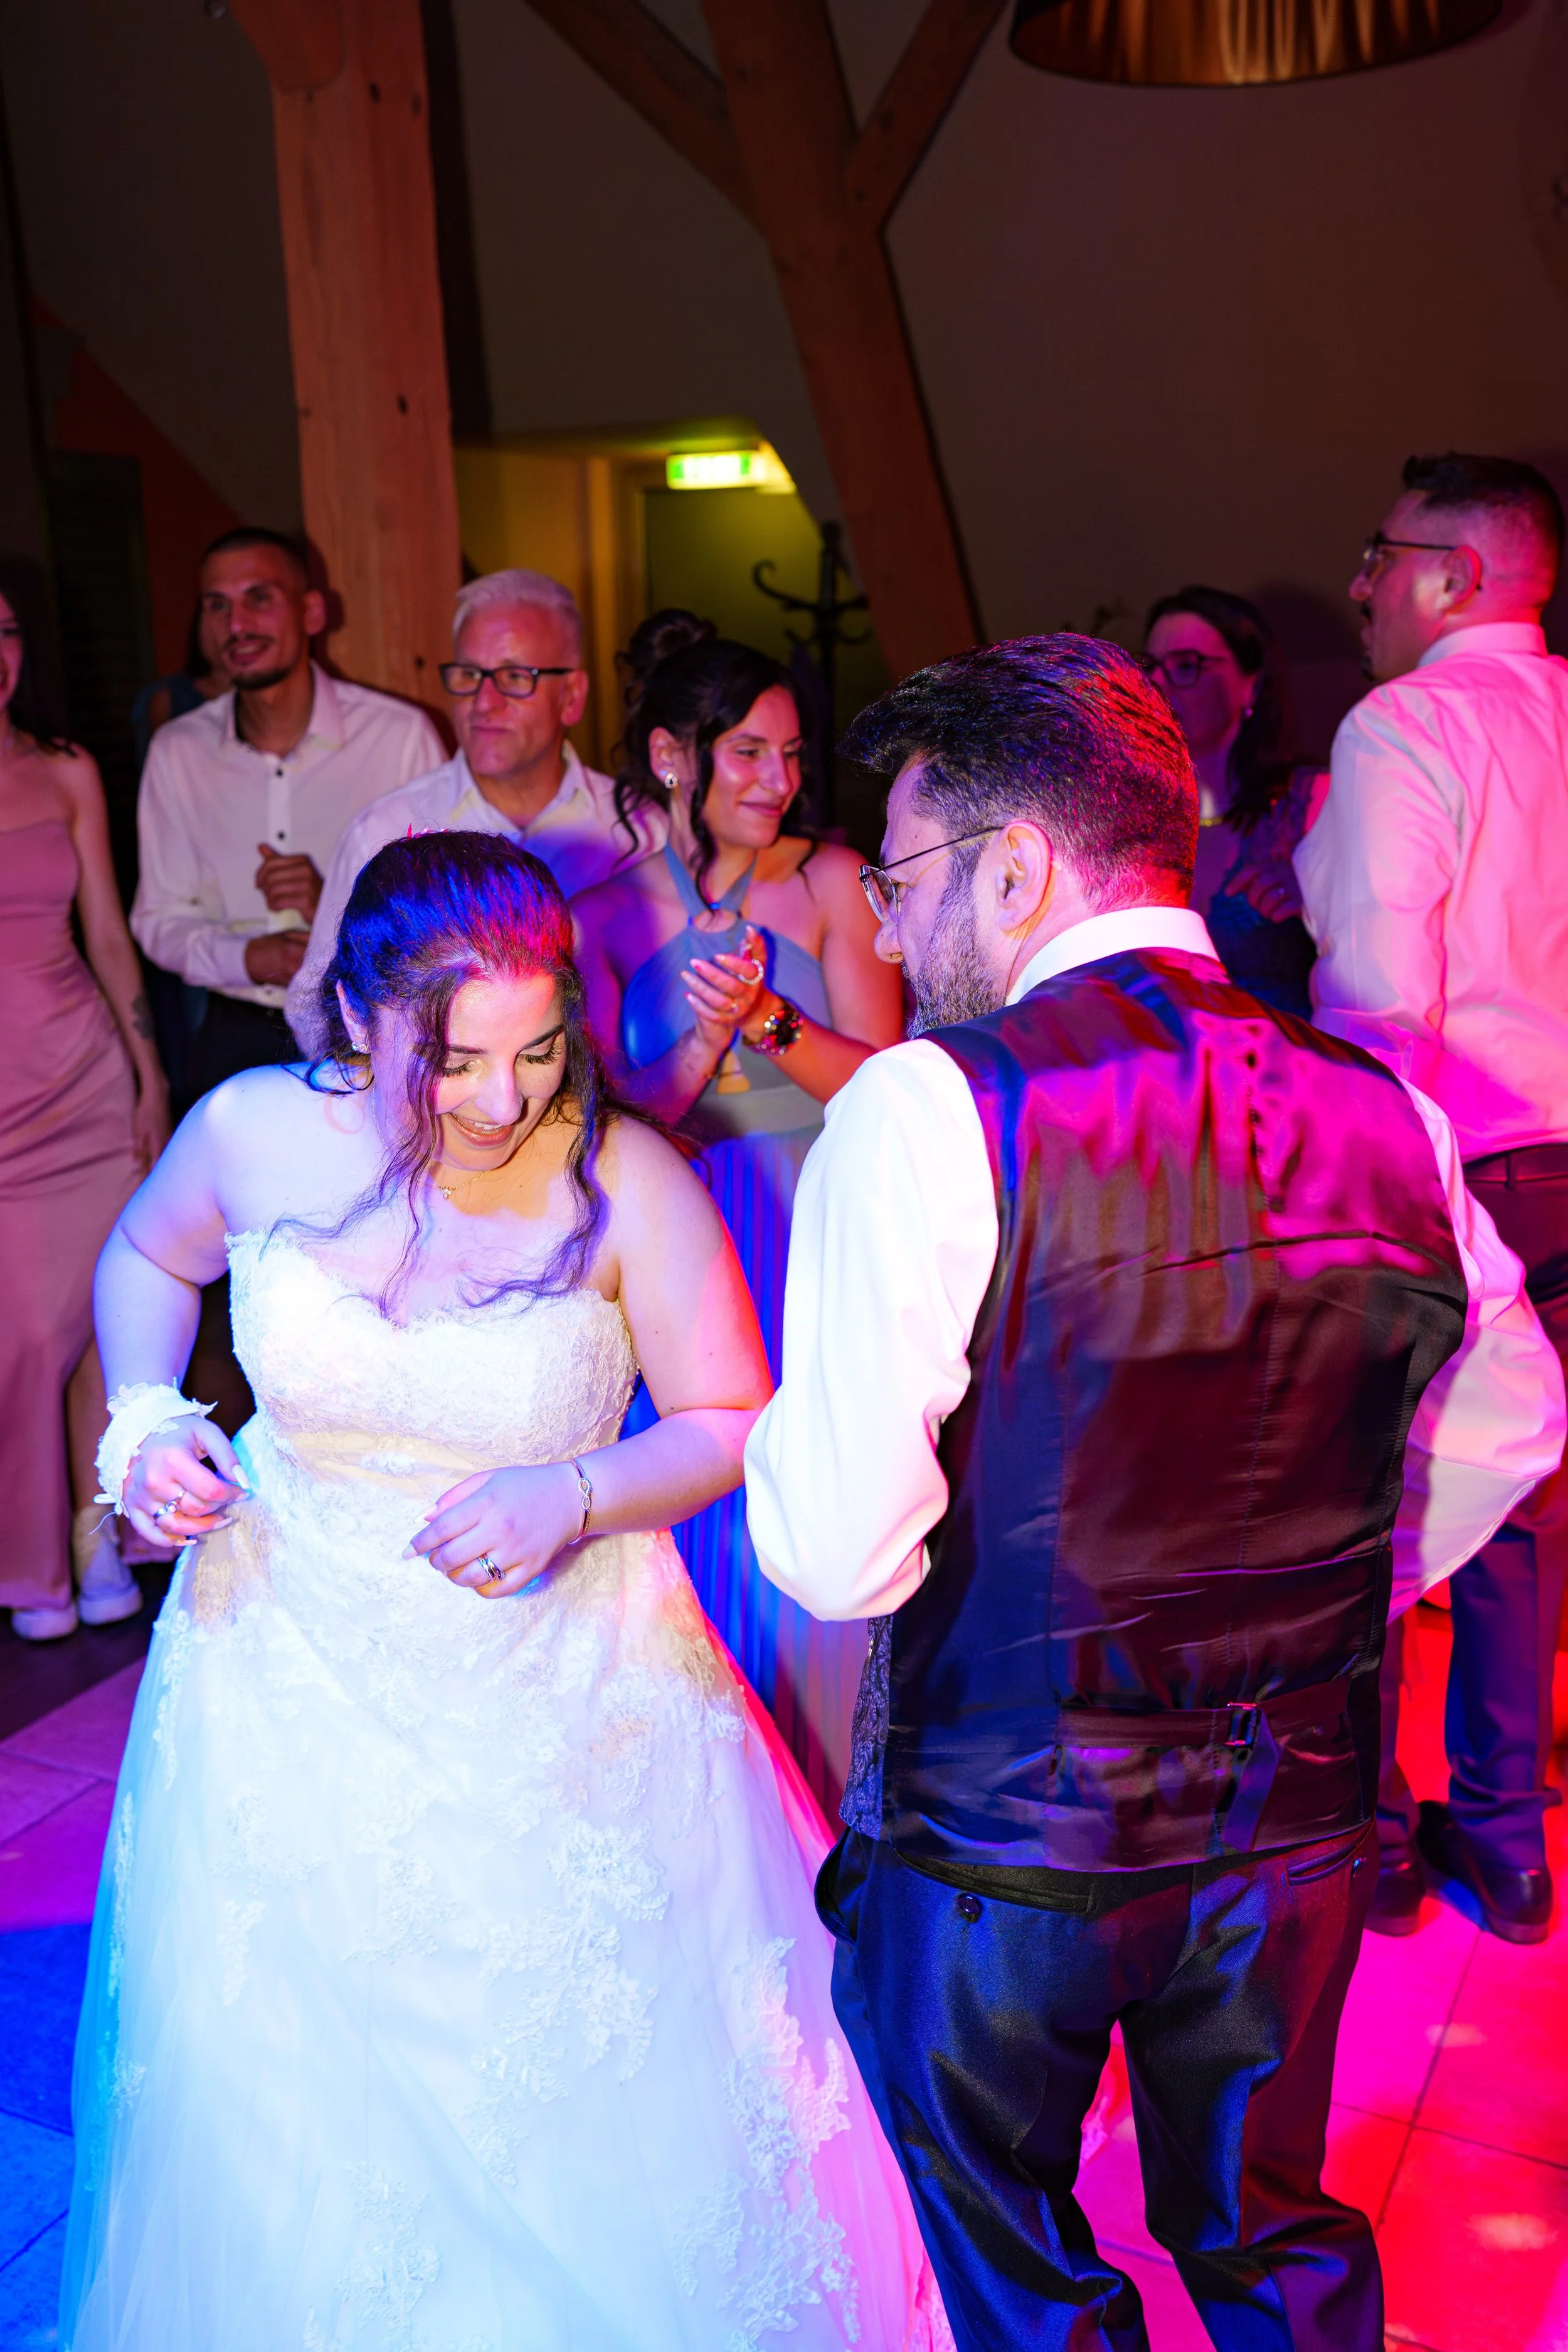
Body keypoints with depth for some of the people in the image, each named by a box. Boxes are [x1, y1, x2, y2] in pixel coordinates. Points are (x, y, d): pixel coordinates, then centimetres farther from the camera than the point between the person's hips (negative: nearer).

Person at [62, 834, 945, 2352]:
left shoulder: (627, 1180, -20)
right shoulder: (255, 1131, -13)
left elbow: (732, 1426, -10)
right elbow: (148, 1259, 10)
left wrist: (576, 1496, -27)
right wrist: (145, 1419, -7)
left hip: (560, 1697, -2)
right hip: (293, 1678, 2)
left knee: (606, 2099, 16)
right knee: (296, 2111, 21)